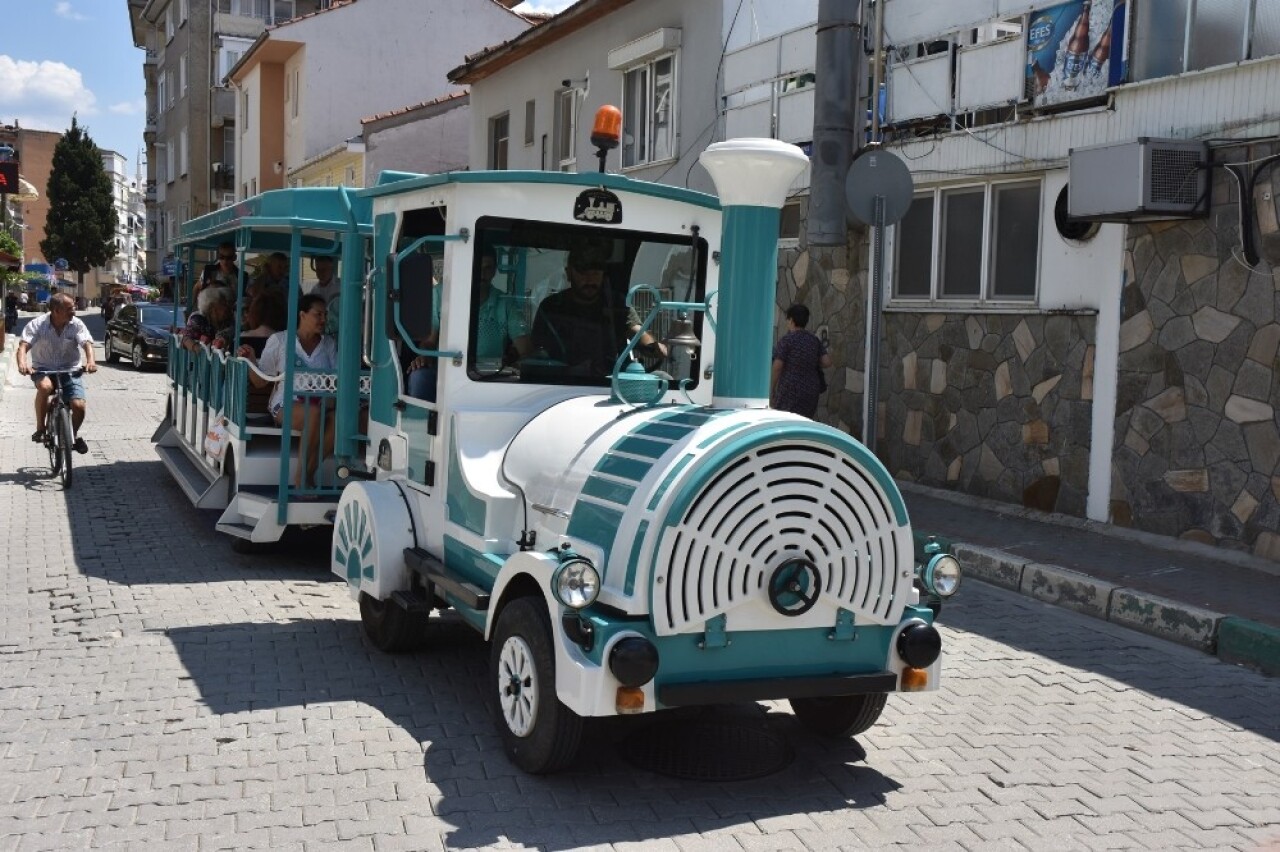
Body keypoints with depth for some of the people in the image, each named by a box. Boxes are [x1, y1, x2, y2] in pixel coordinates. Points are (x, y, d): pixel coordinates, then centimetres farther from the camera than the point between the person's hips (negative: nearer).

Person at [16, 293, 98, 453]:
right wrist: (22, 363, -42)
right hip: (43, 370, -1)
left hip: (69, 370, 1)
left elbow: (87, 343, -18)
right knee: (45, 386, -37)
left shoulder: (76, 324, -7)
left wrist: (90, 360, -41)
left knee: (79, 406, -18)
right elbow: (24, 345, -20)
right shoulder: (38, 324, -10)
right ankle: (40, 428, -16)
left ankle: (73, 434, 17)